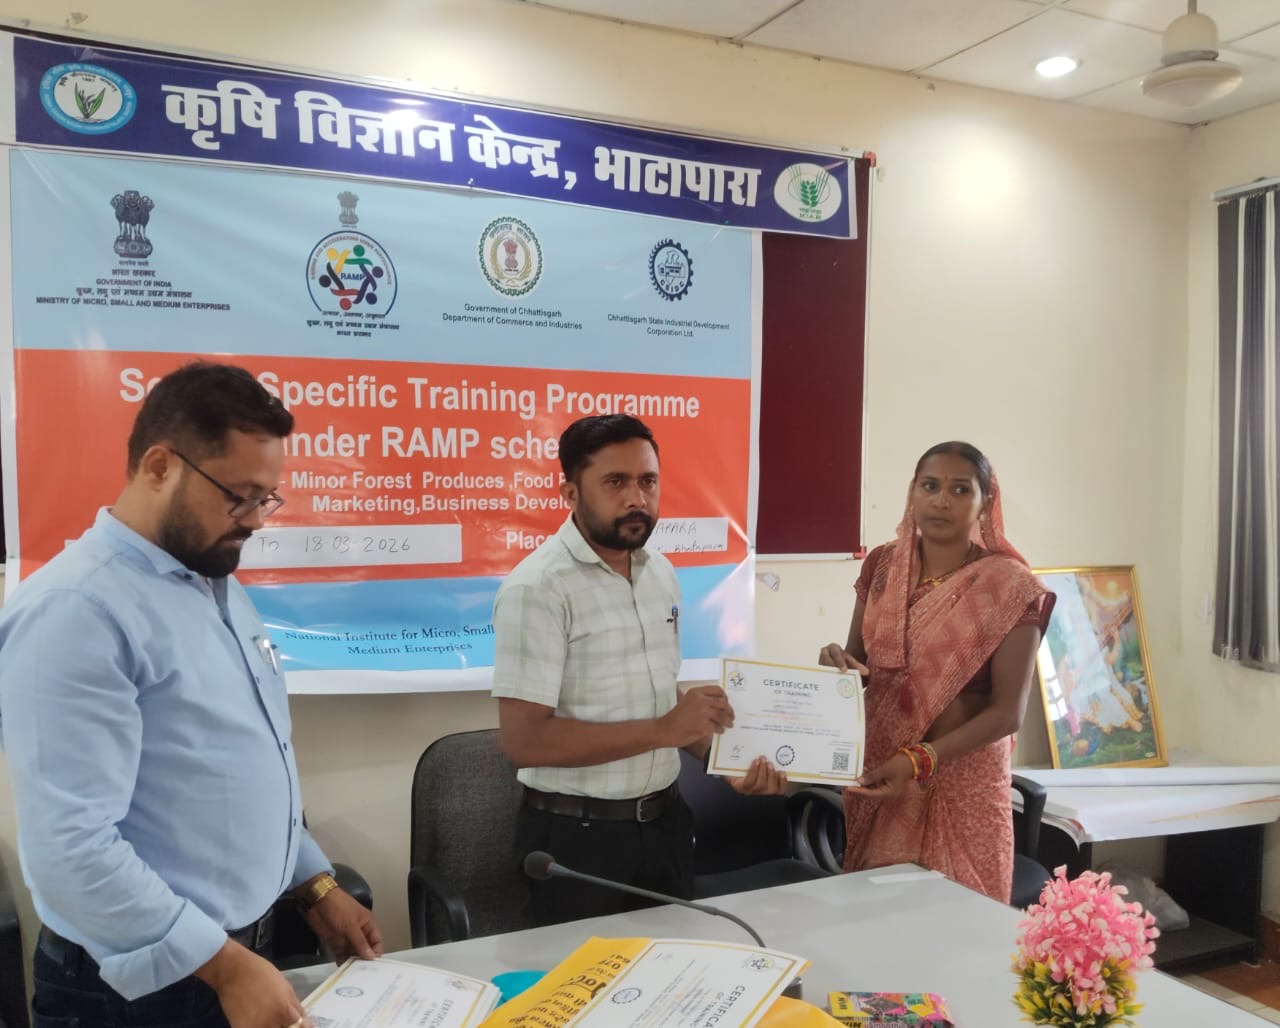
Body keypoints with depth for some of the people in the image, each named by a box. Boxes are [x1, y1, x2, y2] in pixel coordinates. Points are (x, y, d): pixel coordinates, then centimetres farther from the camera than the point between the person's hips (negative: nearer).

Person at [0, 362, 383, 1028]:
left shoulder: (219, 585, 7)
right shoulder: (75, 610, -22)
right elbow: (71, 848, -27)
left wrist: (317, 889, 12)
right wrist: (223, 966, -23)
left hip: (251, 945, 8)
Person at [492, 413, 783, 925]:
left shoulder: (661, 572, 5)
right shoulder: (537, 588, -19)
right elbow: (523, 740, -23)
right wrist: (663, 731, -23)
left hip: (664, 821, 7)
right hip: (578, 835, -7)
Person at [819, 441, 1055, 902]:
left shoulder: (1010, 588, -11)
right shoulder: (882, 566, 1)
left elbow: (1007, 712, -13)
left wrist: (918, 760, -24)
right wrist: (836, 661, -14)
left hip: (960, 781, -4)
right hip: (875, 770, 4)